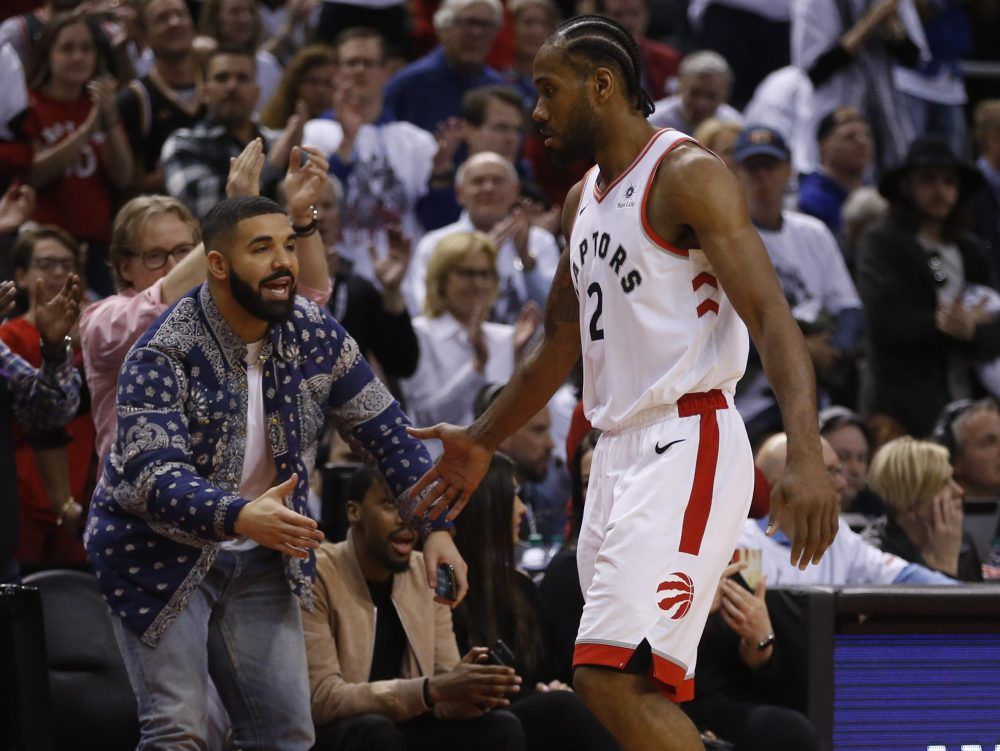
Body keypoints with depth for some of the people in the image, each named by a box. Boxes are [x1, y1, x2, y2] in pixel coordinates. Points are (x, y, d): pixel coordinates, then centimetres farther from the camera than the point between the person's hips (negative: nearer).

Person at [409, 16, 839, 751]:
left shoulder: (687, 174, -10)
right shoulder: (584, 199, 18)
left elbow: (772, 317, -19)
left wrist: (807, 458, -31)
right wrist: (483, 441, 35)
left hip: (685, 447, -9)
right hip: (619, 453, 9)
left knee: (614, 678, -20)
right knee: (630, 686, 7)